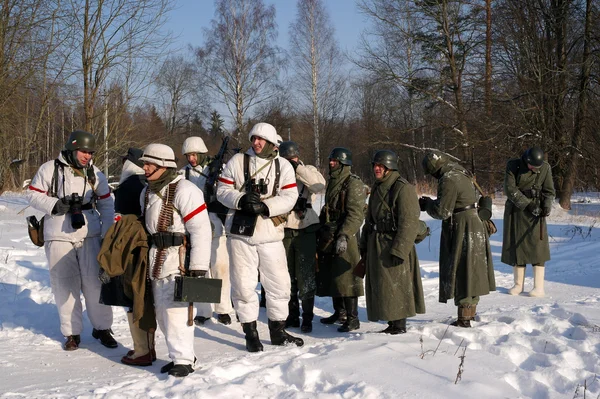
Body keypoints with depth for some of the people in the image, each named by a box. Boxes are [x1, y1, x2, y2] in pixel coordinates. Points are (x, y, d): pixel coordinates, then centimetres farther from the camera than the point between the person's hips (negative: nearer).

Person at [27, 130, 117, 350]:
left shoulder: (95, 174, 7)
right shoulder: (50, 169, -2)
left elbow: (106, 204, 10)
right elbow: (34, 195, 0)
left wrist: (107, 234, 4)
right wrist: (56, 205, -17)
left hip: (90, 235, 2)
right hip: (59, 237, -1)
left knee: (95, 282, 0)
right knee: (65, 285, 5)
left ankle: (102, 328, 16)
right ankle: (72, 332, 17)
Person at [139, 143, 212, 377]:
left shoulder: (183, 190, -15)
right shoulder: (147, 192, 13)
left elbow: (201, 230, -18)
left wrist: (198, 266, -20)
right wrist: (147, 258, 20)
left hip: (179, 259, -9)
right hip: (157, 261, 9)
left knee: (175, 310, -10)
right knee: (161, 310, 12)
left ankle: (183, 360, 1)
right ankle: (180, 355, 24)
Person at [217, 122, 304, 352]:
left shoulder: (283, 166, 3)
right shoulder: (237, 162, 3)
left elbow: (289, 197, -6)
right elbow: (222, 191, 1)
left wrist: (265, 206, -20)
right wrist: (241, 200, -18)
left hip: (270, 234, 1)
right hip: (240, 232, -1)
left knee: (279, 284, 7)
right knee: (244, 285, 2)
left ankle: (278, 331, 24)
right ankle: (250, 333, 15)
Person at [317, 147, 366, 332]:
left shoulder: (353, 184, -11)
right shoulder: (332, 182, 17)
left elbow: (356, 214, -18)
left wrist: (344, 235, -26)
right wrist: (320, 230, 21)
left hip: (344, 237, -9)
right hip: (328, 237, 9)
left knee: (346, 277, -8)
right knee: (331, 276, 14)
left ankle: (352, 319, -2)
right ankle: (339, 313, 27)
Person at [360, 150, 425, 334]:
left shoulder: (403, 188, -15)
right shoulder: (377, 188, 14)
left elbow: (409, 223, -19)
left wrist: (399, 250, -23)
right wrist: (364, 245, 18)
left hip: (394, 245, -9)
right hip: (376, 244, 9)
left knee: (395, 286, -5)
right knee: (380, 286, 12)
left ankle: (400, 327, 5)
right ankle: (392, 324, 22)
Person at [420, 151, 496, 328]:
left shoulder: (449, 180, -19)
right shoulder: (461, 174, 12)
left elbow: (442, 211, -18)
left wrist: (427, 203, 0)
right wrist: (430, 203, 10)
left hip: (462, 230, -10)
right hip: (475, 225, 10)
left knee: (462, 272, -4)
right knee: (472, 270, 18)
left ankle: (464, 318, 1)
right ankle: (471, 312, 30)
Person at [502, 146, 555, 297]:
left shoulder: (545, 168, -4)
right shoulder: (513, 166, -8)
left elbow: (549, 191, 1)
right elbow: (509, 189, -14)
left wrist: (546, 206, -17)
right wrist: (528, 204, -19)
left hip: (535, 211, 0)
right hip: (516, 210, 1)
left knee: (536, 245, -7)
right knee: (516, 245, 3)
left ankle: (539, 287, -5)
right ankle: (518, 284, 13)